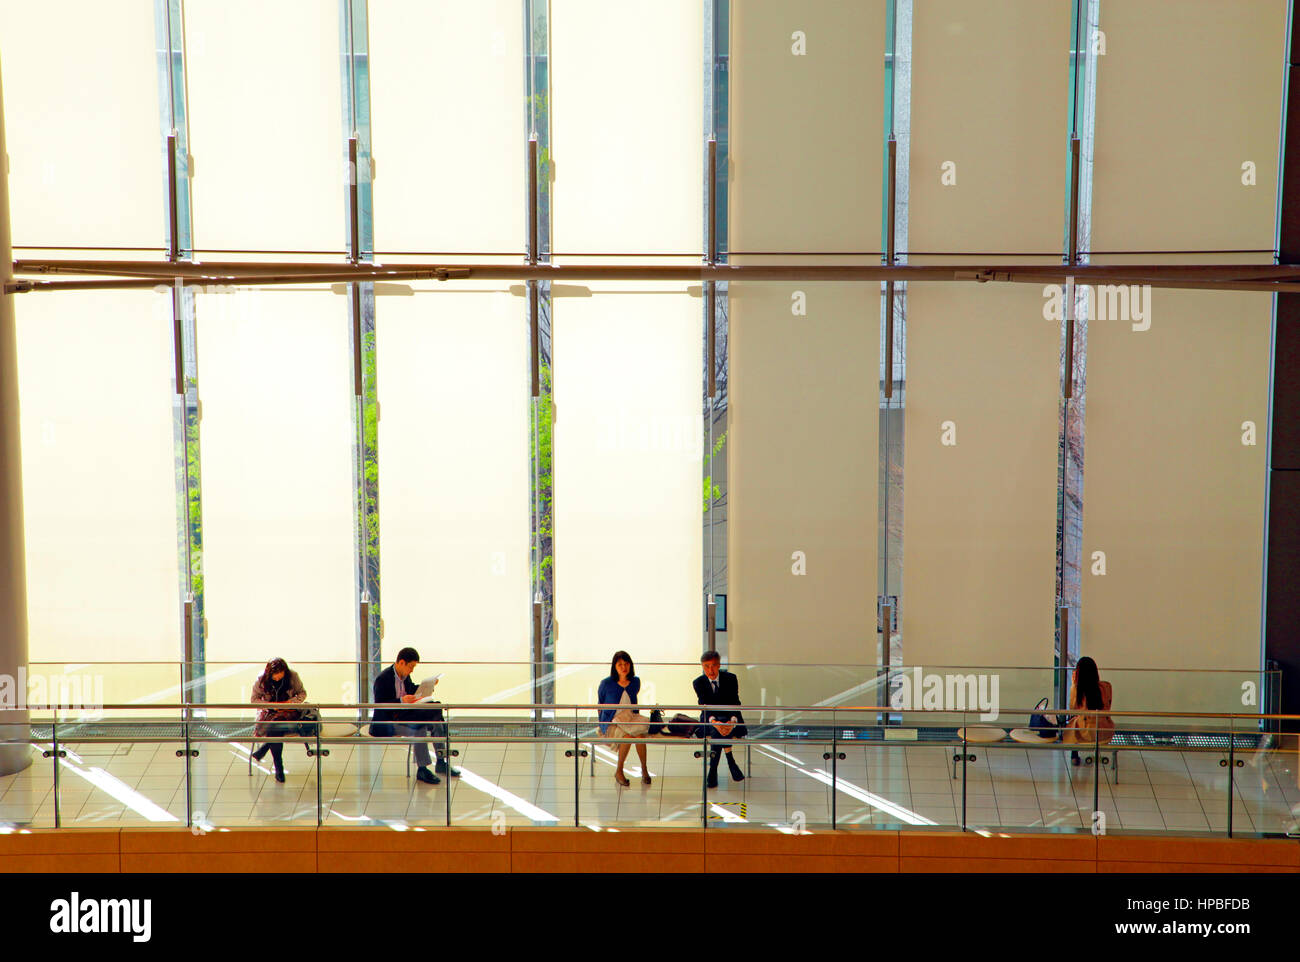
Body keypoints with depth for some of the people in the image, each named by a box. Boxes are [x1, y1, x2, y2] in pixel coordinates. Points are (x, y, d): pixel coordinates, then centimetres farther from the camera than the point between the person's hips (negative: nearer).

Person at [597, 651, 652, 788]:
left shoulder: (635, 682, 4)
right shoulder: (606, 683, -7)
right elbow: (600, 704, 6)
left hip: (630, 719, 3)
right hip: (611, 723, -3)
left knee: (640, 734, -30)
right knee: (628, 736, -33)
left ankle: (644, 770, -13)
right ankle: (619, 772, -15)